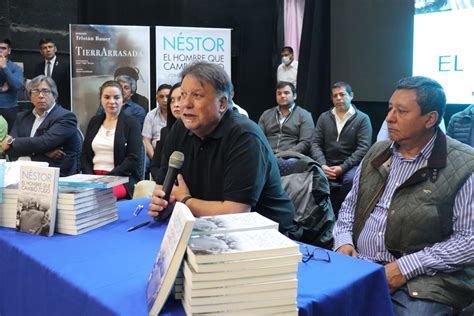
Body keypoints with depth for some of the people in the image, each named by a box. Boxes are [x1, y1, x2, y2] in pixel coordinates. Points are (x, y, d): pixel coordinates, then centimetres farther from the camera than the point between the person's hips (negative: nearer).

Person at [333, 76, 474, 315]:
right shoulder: (377, 153, 11)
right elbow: (350, 205, 18)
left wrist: (406, 267, -18)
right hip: (356, 265, 4)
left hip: (423, 280, -4)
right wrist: (343, 240, -1)